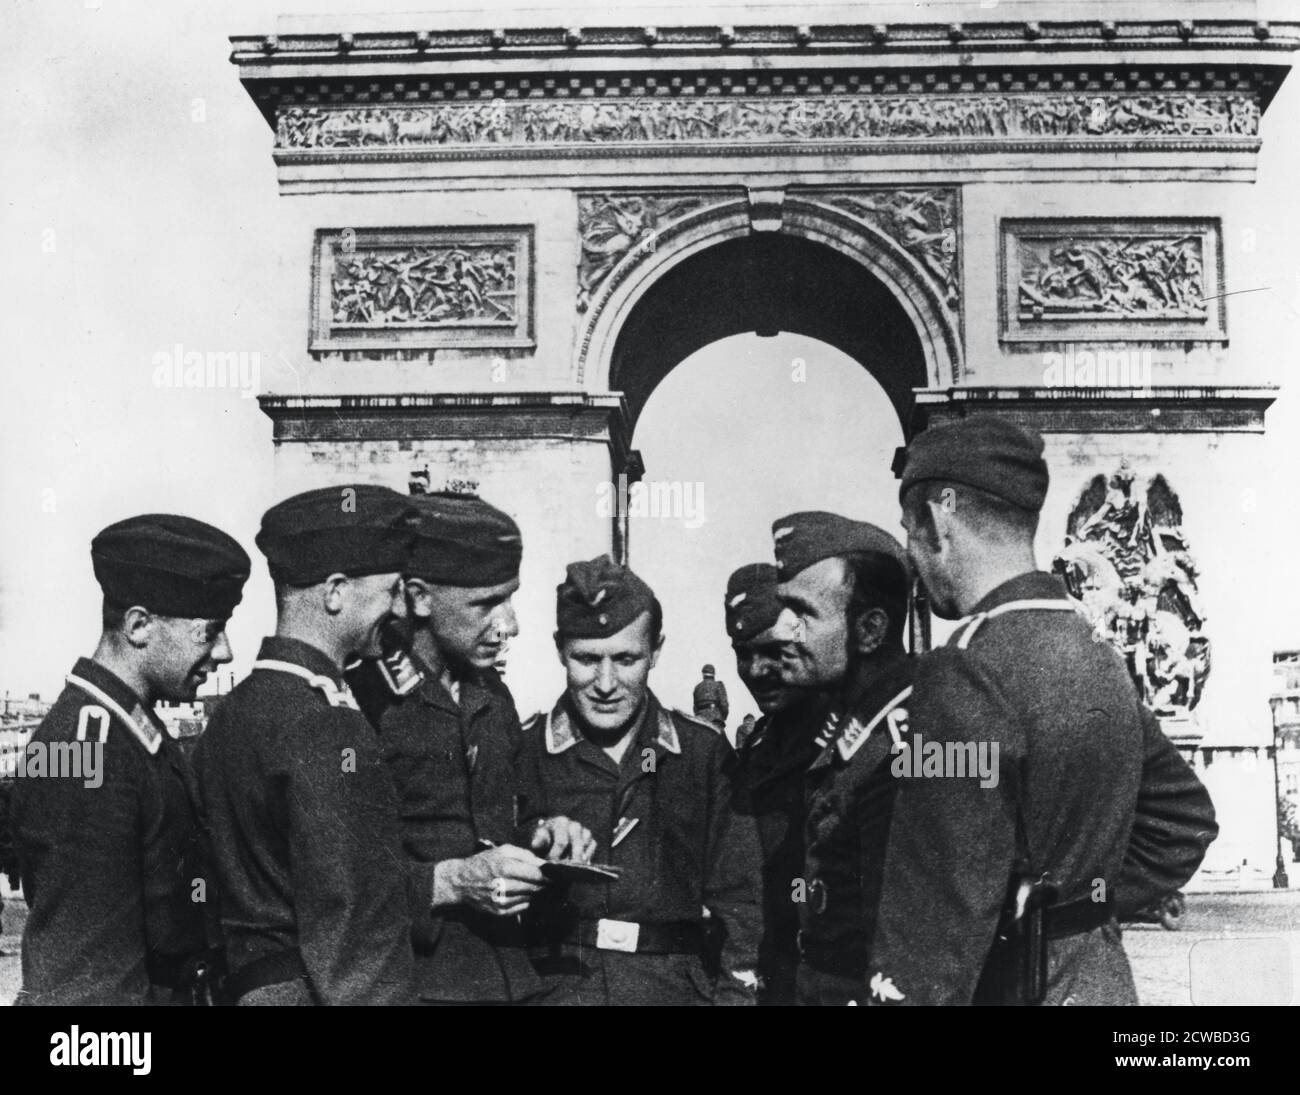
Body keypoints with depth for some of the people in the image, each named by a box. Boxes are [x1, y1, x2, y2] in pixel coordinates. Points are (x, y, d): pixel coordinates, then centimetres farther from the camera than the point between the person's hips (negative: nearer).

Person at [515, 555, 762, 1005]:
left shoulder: (704, 752, 8)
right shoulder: (520, 751, 4)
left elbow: (736, 900, 10)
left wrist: (737, 989, 1)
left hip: (673, 982, 2)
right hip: (555, 980, -1)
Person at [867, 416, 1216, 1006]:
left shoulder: (967, 676, -22)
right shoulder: (1102, 660, 5)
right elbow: (1185, 828, 15)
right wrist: (1096, 904, 13)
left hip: (1008, 986, -7)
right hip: (1104, 975, 8)